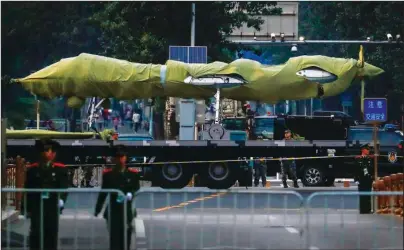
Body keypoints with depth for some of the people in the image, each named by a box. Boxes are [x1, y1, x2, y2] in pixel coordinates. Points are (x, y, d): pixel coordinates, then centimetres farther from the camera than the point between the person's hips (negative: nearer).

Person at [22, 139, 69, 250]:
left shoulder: (61, 169, 4)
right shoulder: (32, 169, 6)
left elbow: (64, 187, -5)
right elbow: (27, 190, 6)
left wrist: (61, 200, -24)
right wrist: (25, 208, 3)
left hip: (52, 208, 0)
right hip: (36, 208, 0)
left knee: (51, 236, 4)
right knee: (35, 236, -1)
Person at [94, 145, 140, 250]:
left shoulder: (133, 174, 4)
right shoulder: (108, 174, 2)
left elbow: (136, 189, -2)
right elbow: (103, 193, 7)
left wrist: (130, 195, -25)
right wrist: (97, 210, 7)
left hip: (127, 212, 2)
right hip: (113, 212, -2)